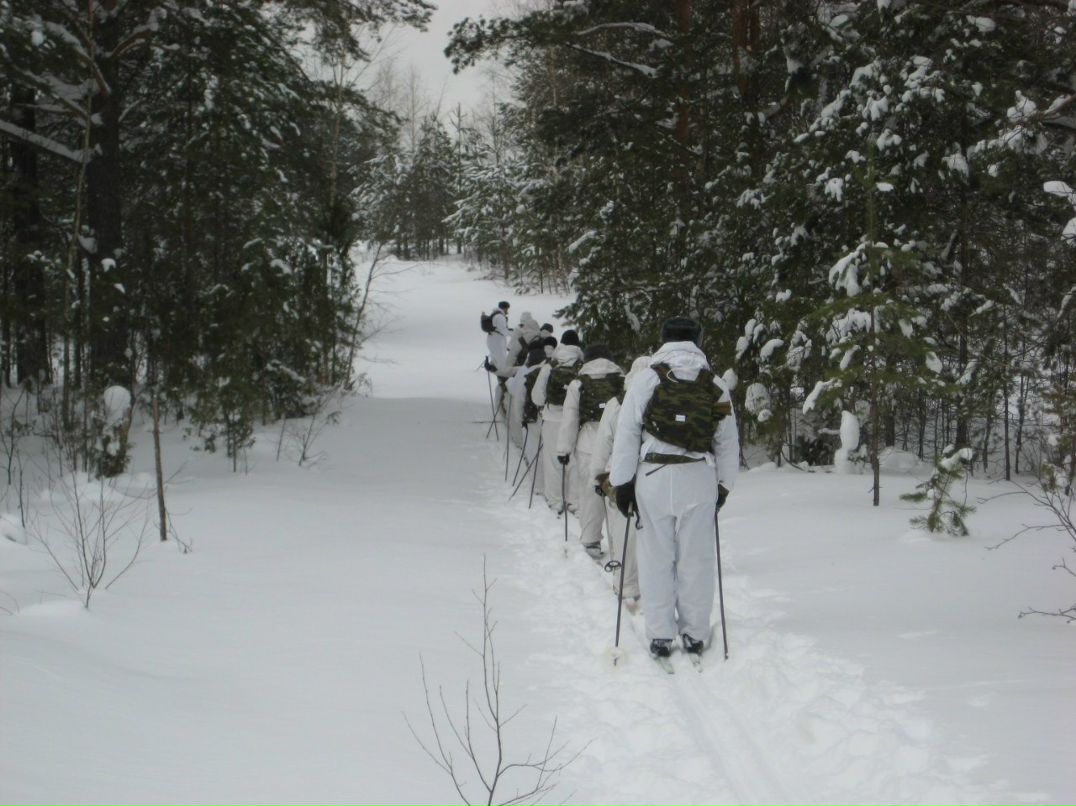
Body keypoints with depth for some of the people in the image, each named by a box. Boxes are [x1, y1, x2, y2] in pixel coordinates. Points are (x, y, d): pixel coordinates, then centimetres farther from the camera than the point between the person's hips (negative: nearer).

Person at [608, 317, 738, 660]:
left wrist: (622, 482, 4)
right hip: (700, 479, 2)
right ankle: (694, 634, 14)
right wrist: (724, 486, 22)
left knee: (656, 559, 5)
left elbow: (626, 433, -2)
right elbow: (728, 442, 12)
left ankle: (660, 636, 7)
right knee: (696, 559, 9)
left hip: (654, 477, -2)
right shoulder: (715, 386, 8)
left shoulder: (647, 380, 0)